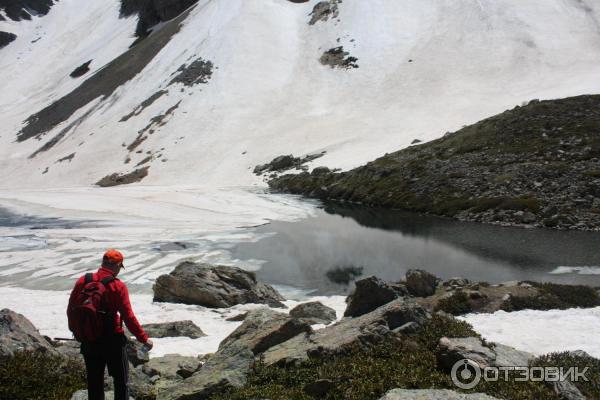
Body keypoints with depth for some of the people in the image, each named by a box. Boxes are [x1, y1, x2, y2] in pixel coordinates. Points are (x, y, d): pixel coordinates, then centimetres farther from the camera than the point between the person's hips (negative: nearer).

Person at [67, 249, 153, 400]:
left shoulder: (82, 281, -2)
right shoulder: (118, 286, -15)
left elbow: (71, 309, 6)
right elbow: (128, 317, -15)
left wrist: (76, 331, 23)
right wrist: (144, 338, -5)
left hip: (88, 341, 4)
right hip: (112, 341, -4)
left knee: (94, 381, 16)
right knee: (121, 380, 10)